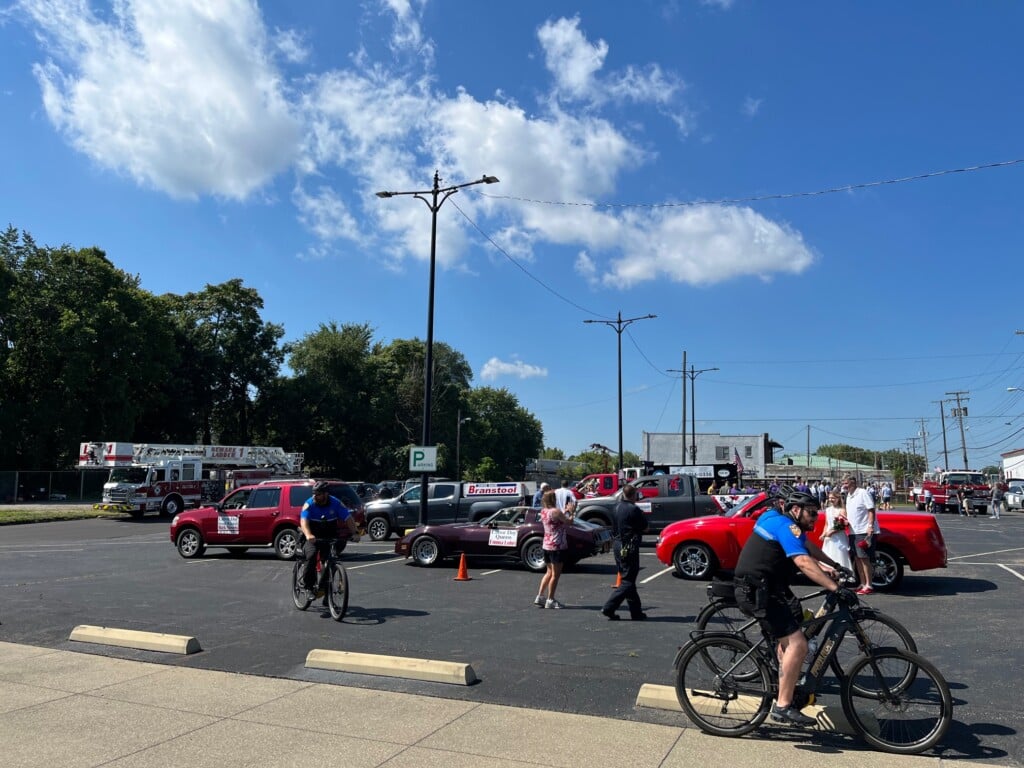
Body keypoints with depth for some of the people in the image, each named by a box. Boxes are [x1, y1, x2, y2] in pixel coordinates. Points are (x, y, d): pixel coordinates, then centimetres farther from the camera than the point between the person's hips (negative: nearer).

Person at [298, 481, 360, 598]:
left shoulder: (336, 504, -10)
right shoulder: (309, 504, -14)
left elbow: (348, 518, -15)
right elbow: (303, 521, -26)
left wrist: (355, 533, -31)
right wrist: (308, 535, -45)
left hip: (329, 538, 2)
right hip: (312, 538, -1)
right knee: (311, 555, -26)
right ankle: (307, 584, -9)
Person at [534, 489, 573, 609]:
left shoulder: (543, 511, 6)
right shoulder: (555, 511, -18)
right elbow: (569, 522, -10)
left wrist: (565, 511, 17)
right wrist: (570, 512, 7)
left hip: (546, 545, 8)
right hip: (557, 546, -8)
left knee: (549, 572, 20)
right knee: (555, 574, 2)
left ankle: (540, 597, 18)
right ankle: (550, 600, 7)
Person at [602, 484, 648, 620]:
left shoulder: (616, 508, 8)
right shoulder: (633, 509, -15)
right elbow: (645, 527, -6)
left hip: (617, 545, 9)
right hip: (629, 548, -8)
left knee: (628, 579, 14)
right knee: (628, 581, -2)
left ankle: (636, 611, 21)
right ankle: (609, 608, -9)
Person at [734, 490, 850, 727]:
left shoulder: (780, 521, 15)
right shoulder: (786, 526, -16)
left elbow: (808, 546, 29)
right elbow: (804, 563, -29)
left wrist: (835, 565, 30)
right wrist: (837, 589, -31)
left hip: (761, 588, 12)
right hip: (758, 592, -12)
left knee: (789, 635, 28)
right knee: (797, 644, -16)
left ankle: (786, 688, 40)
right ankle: (783, 707, -12)